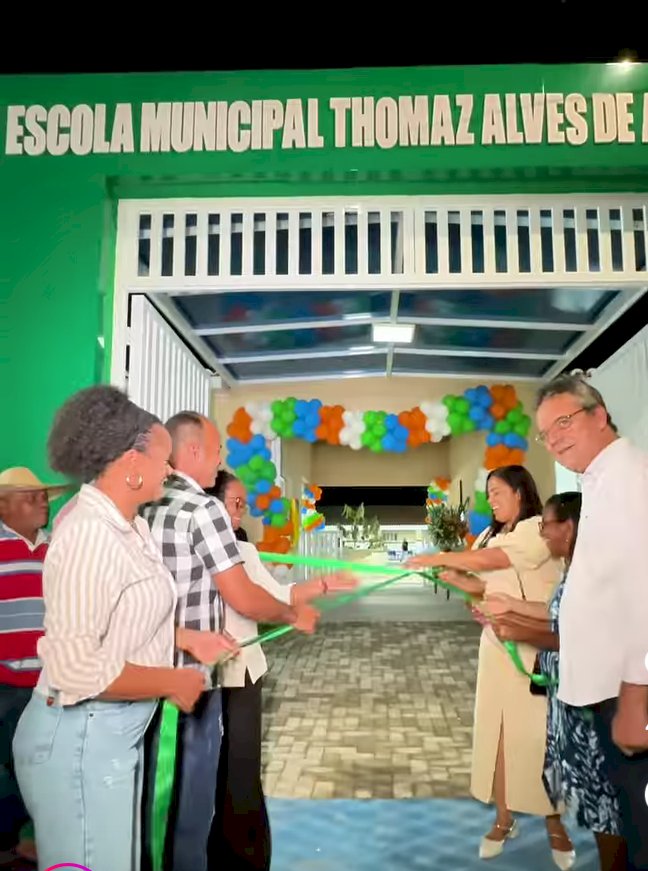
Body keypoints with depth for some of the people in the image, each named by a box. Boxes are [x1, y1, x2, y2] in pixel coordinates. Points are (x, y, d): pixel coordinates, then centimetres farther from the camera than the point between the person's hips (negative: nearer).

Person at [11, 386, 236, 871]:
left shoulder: (130, 524, 3)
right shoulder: (89, 535, -26)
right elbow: (75, 668, -28)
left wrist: (187, 639, 7)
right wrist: (172, 682, -18)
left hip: (118, 729, 9)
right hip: (82, 737, -9)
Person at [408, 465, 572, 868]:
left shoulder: (538, 529, -10)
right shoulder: (491, 535, 14)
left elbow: (486, 561, -17)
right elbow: (482, 584, 9)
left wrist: (435, 558, -10)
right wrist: (444, 574, -7)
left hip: (536, 646, -6)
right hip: (497, 643, 6)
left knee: (538, 734, -2)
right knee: (496, 731, 6)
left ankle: (555, 825, 14)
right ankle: (504, 819, 17)